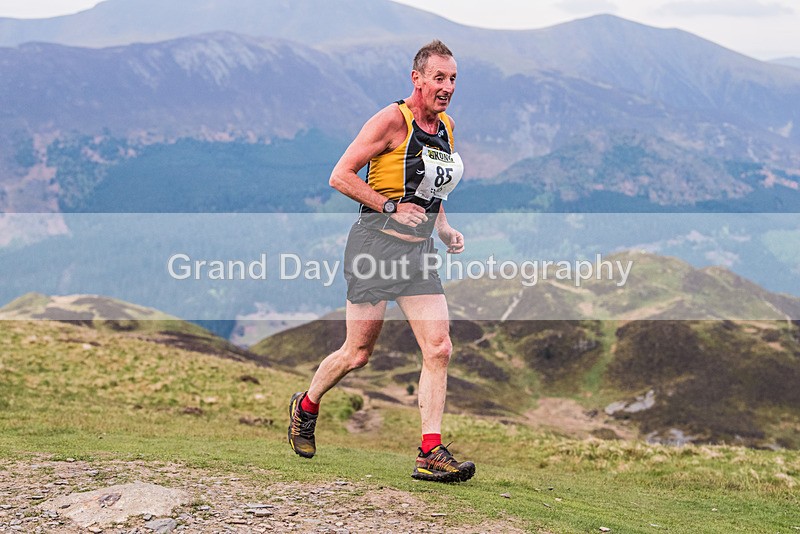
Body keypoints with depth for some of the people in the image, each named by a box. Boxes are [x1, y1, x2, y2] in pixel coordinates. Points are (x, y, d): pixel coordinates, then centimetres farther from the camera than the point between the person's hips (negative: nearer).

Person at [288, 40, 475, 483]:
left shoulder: (446, 127, 12)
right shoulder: (392, 119, -12)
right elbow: (340, 176, -13)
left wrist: (443, 228, 11)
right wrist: (392, 207, -17)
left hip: (418, 252, 7)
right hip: (376, 245, -6)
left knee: (439, 349, -6)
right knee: (357, 354, 2)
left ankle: (430, 454, -4)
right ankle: (305, 407, 30)